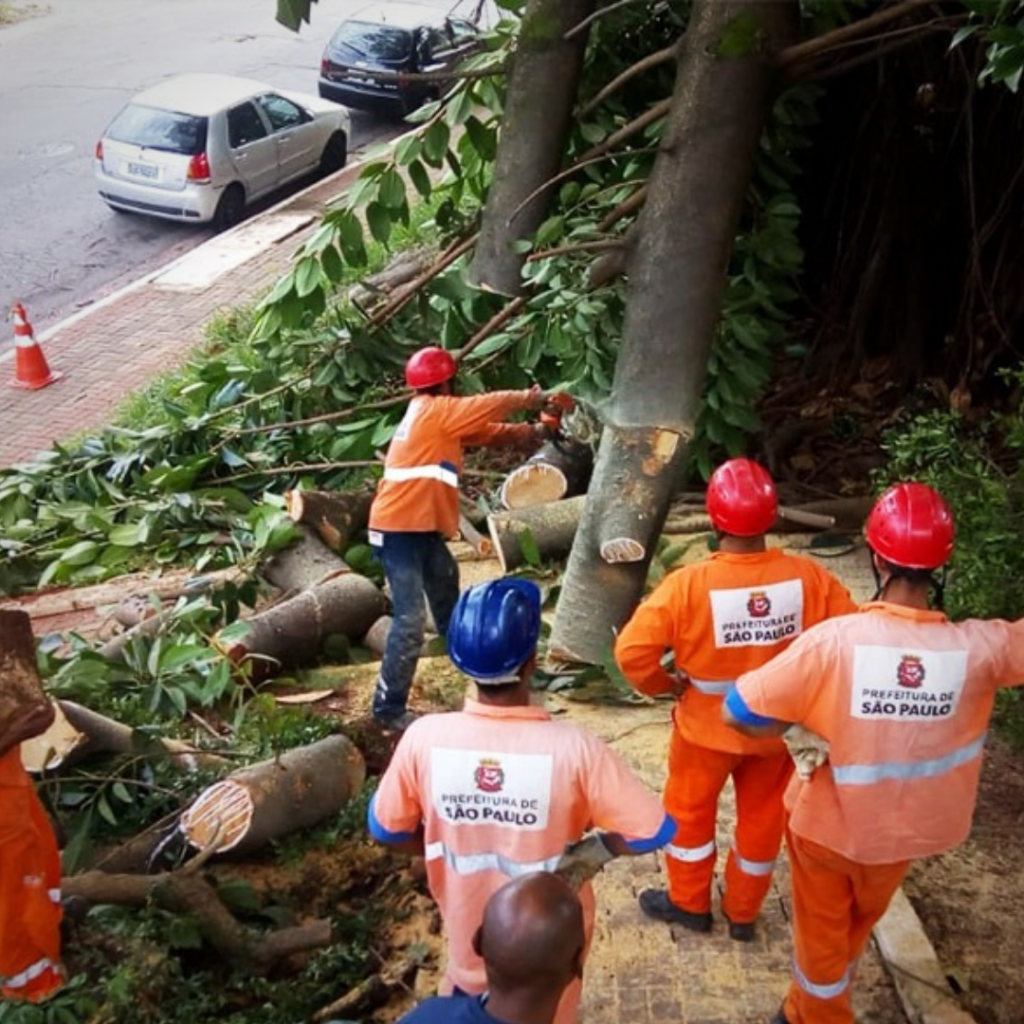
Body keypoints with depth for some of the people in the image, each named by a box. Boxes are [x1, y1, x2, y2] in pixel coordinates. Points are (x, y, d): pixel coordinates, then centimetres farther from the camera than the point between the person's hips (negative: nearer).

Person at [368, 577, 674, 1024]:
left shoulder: (424, 738, -24)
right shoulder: (573, 748, -31)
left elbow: (386, 828, -7)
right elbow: (653, 831, -23)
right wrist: (598, 849, -6)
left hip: (470, 932, 2)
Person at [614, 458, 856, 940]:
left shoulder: (687, 584, -27)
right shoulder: (809, 577, -20)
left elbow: (631, 651, -26)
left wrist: (665, 684, -7)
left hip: (707, 726, -2)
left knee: (689, 811, 23)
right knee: (761, 818, 23)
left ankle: (689, 903, 41)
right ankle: (743, 913, 41)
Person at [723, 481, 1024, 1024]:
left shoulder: (834, 640, -31)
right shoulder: (980, 647, -26)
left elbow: (738, 712, -24)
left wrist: (804, 728, -9)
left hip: (827, 821, -3)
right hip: (905, 828, 4)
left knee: (820, 936, 24)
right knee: (856, 928, 32)